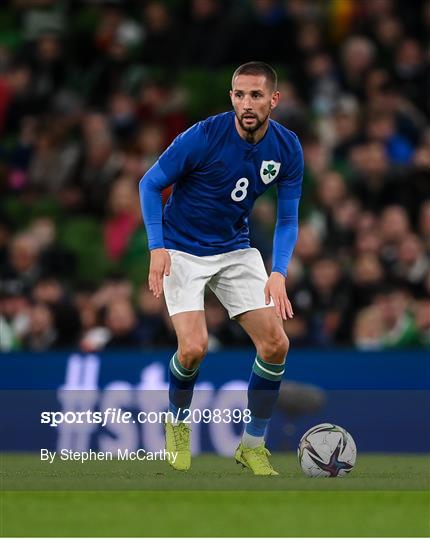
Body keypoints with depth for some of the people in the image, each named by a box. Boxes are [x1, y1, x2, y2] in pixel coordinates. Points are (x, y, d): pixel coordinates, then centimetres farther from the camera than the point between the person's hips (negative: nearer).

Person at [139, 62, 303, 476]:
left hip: (236, 250, 4)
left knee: (275, 344, -8)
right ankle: (177, 424, 12)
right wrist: (157, 247, -21)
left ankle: (253, 445, 10)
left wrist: (279, 274, -18)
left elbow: (287, 219, -2)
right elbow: (150, 184, -11)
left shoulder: (287, 148, -10)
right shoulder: (203, 137, -23)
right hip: (183, 250, -4)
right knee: (193, 347, -20)